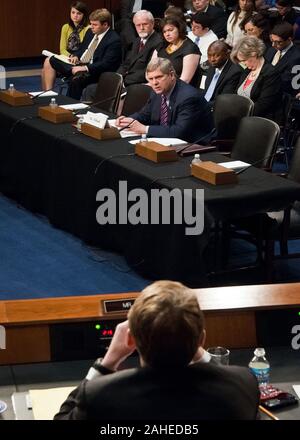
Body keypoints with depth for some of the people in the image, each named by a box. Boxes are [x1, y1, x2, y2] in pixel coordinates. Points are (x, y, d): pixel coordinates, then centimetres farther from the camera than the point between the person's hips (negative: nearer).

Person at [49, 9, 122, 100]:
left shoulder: (114, 40, -13)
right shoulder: (90, 32, 12)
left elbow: (106, 64, -20)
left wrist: (85, 68, -28)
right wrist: (75, 56, 1)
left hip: (94, 71, -9)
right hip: (79, 64, 9)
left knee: (76, 79, -38)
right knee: (53, 60, 0)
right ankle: (74, 72, -14)